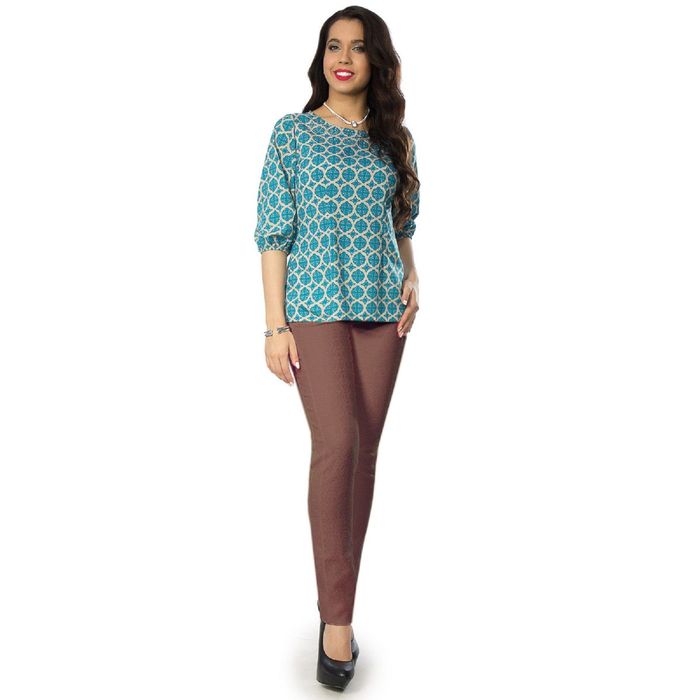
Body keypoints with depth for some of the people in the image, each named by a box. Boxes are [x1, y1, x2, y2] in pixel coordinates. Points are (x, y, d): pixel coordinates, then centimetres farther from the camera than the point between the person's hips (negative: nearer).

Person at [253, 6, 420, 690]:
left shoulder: (395, 139, 13)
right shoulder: (292, 134, 3)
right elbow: (274, 234, -1)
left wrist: (412, 279, 1)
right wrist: (274, 325, -8)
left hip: (381, 310, 4)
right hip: (315, 306, -4)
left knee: (364, 452, 5)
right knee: (335, 443, -14)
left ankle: (336, 595, 19)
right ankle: (338, 616, -6)